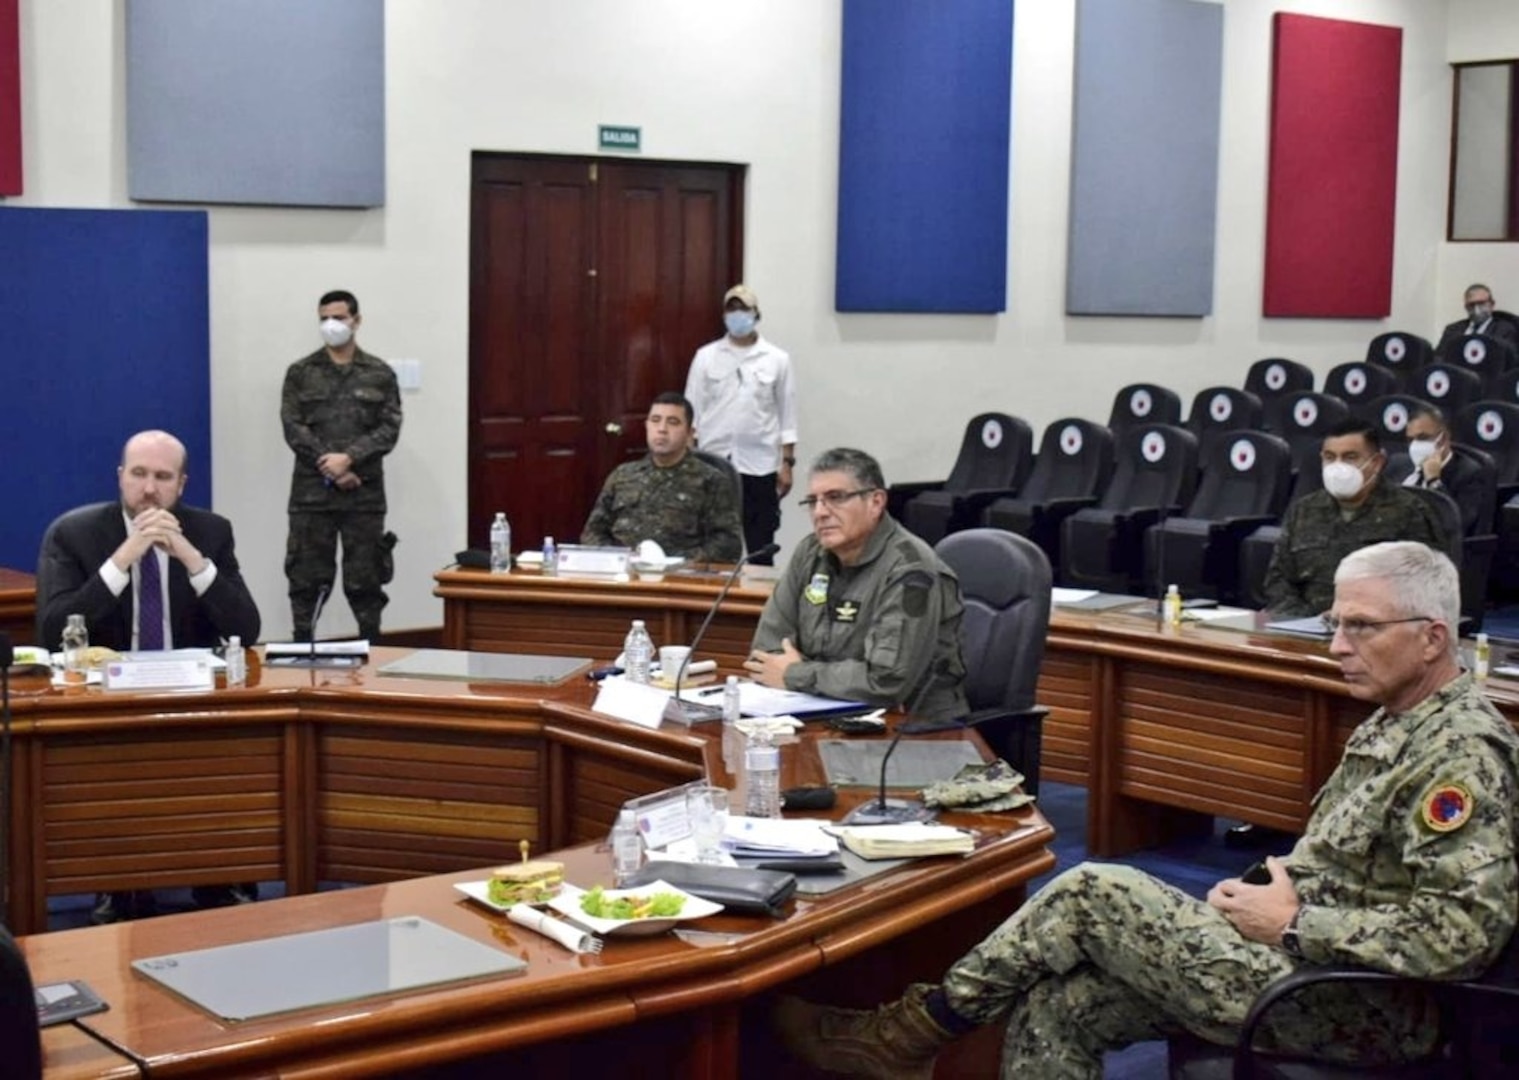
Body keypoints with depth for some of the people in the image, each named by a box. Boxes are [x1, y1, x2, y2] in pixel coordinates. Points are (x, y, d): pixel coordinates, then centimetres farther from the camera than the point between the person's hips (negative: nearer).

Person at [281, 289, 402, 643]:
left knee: (365, 577, 4)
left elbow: (389, 429, -2)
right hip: (311, 491, 0)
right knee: (306, 575, 2)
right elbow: (293, 428, -1)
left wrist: (348, 458, -15)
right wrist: (331, 469, -11)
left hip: (365, 492, 0)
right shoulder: (300, 373, 7)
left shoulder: (380, 374, 7)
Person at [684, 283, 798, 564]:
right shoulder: (706, 356, 4)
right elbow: (692, 410, 5)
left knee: (760, 546, 3)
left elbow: (787, 416, 4)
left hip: (759, 466, 0)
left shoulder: (777, 359, 3)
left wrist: (787, 462, -1)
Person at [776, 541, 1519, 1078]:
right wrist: (1274, 887, 5)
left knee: (1093, 894, -14)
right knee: (1058, 1006, -4)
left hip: (1357, 1009, -10)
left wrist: (1295, 923, -20)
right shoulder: (1393, 725, 15)